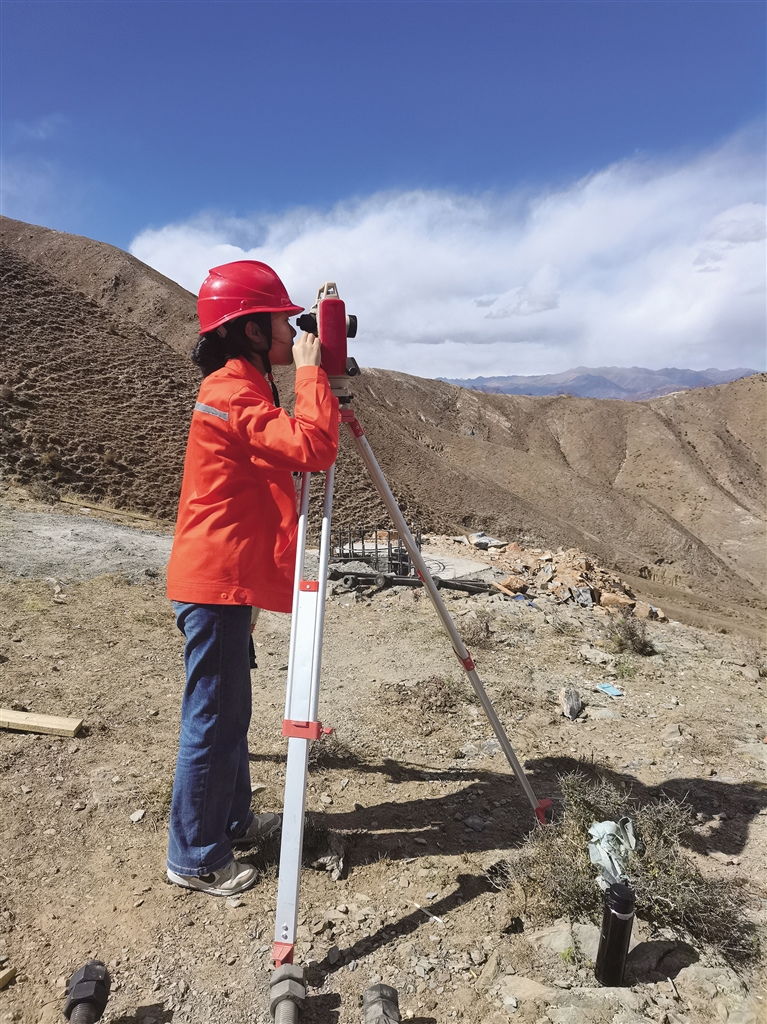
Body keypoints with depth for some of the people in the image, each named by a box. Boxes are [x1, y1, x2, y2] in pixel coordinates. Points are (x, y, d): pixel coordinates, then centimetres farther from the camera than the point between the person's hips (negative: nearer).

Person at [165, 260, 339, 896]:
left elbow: (293, 452, 20)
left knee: (229, 713, 20)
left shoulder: (242, 389, 17)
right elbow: (313, 445, -28)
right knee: (213, 719, 1)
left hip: (225, 581, 10)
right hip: (218, 584, -10)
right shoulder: (232, 394, -16)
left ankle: (232, 821, 36)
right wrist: (312, 372, -18)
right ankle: (194, 859, 18)